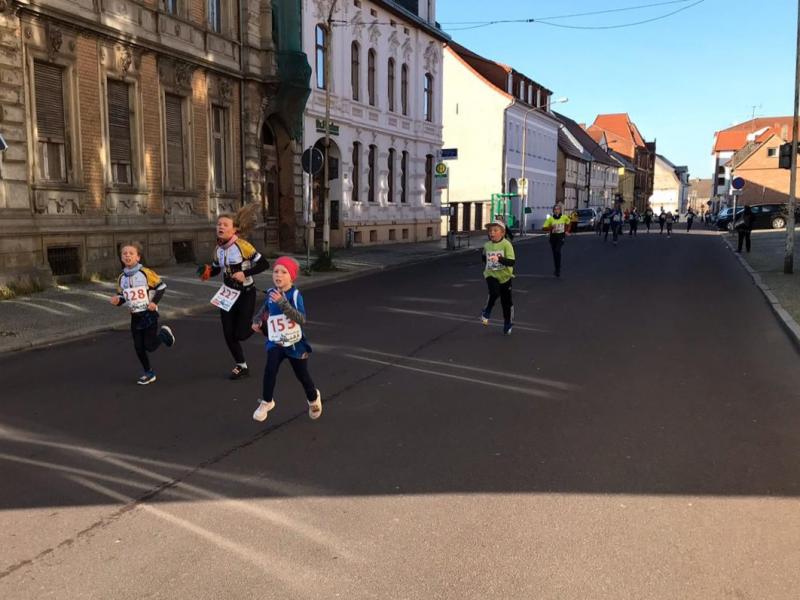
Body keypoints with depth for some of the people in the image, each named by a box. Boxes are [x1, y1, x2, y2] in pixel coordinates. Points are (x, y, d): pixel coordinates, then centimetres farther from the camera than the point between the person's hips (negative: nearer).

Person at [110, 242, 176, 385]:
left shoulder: (146, 273, -12)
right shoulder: (121, 278, 2)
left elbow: (161, 287, -5)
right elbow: (122, 297, 12)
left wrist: (154, 302, -14)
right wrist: (117, 300, -11)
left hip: (149, 314, -5)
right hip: (135, 316, 5)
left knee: (150, 346, -6)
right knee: (138, 347, 5)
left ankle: (164, 333, 25)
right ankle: (149, 373, 20)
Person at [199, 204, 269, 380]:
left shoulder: (242, 246, -19)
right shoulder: (218, 249, 1)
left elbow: (264, 264, -18)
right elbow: (216, 269, 16)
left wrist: (245, 274, -27)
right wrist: (206, 271, -6)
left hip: (246, 294, -6)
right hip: (227, 294, 6)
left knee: (240, 334, -8)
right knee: (228, 334, 5)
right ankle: (241, 367, 24)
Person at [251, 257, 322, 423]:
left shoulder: (295, 295, -19)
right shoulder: (271, 293, -5)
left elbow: (301, 319, -33)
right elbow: (265, 308, 18)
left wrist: (283, 302, -39)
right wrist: (257, 320, 1)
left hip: (295, 343, -2)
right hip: (276, 342, 3)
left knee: (302, 375, 13)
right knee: (270, 369, -20)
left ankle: (313, 398, 44)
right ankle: (266, 402, 0)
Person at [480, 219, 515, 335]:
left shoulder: (506, 244, -15)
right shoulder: (487, 245, 0)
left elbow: (512, 261, -25)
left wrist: (499, 259, -37)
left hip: (505, 276, -2)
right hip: (491, 275, 2)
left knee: (506, 301, 9)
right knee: (494, 292, -26)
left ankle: (508, 324, 28)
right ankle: (486, 313, -2)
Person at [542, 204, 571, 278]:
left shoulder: (564, 217, -1)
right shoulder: (550, 218, -5)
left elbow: (569, 223, 20)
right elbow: (544, 228, -8)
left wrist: (567, 231, 11)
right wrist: (551, 227, -23)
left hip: (561, 236, -2)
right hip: (553, 237, 2)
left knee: (557, 251, -21)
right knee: (554, 254, 8)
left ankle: (558, 270, -13)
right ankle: (557, 270, 23)